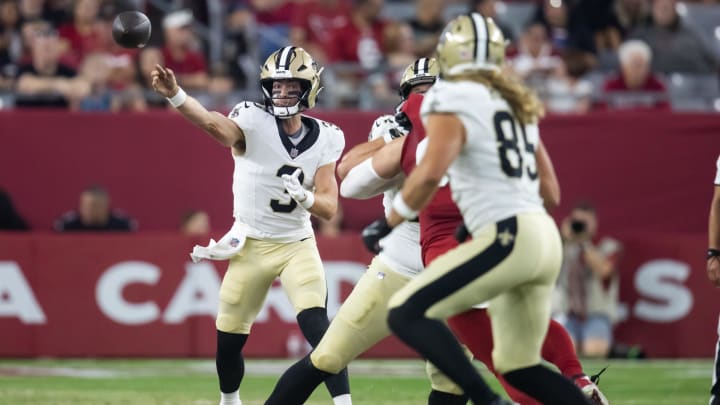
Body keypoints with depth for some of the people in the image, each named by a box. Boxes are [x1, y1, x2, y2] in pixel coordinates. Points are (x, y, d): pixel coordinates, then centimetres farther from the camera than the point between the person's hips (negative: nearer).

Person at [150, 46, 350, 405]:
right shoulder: (253, 121, -13)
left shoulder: (325, 139, -4)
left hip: (297, 245, 0)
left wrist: (303, 197, -30)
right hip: (251, 246, 0)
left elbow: (329, 207, -6)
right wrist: (174, 95, -55)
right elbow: (214, 123, -35)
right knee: (228, 341, 7)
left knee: (317, 327, -19)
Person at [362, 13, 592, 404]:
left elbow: (430, 173, -19)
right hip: (544, 236, 8)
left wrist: (389, 223, -6)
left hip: (508, 238, -8)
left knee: (406, 314, -8)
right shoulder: (515, 104, 21)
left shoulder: (452, 100, -4)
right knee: (518, 367, 16)